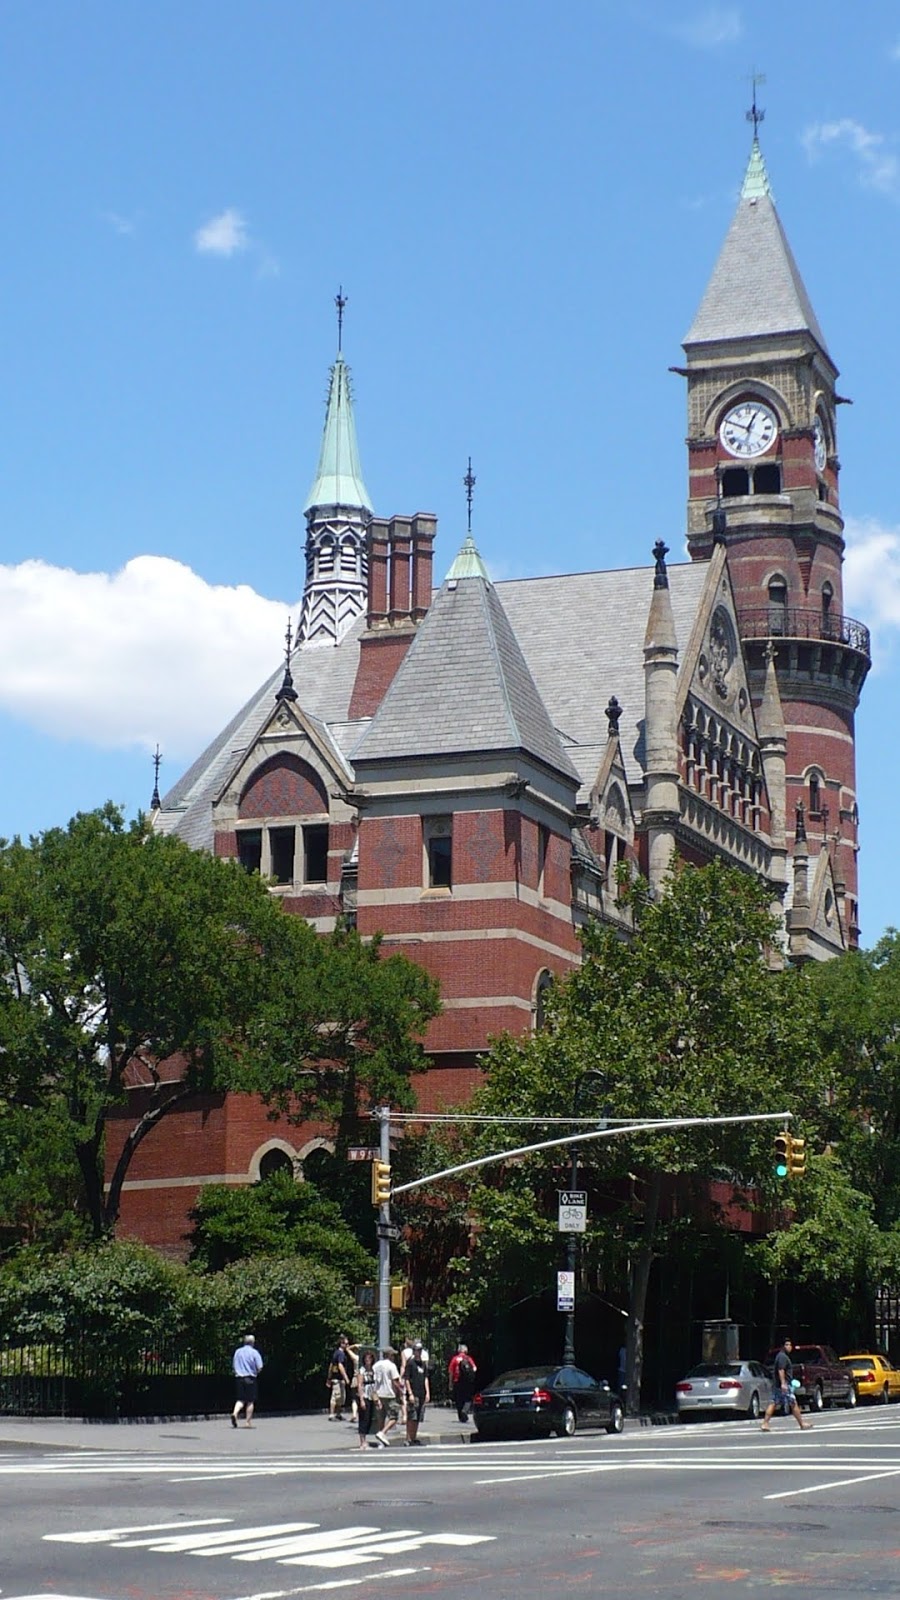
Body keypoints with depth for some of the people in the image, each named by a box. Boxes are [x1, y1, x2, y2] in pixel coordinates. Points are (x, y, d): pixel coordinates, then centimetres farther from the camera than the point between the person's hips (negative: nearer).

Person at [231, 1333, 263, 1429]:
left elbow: (233, 1367, 11)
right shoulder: (254, 1352, -5)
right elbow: (259, 1368, -8)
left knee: (240, 1399, 9)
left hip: (239, 1378, 4)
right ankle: (249, 1422, 6)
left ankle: (235, 1413, -17)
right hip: (250, 1378, -4)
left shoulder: (237, 1352, 8)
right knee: (250, 1401, 5)